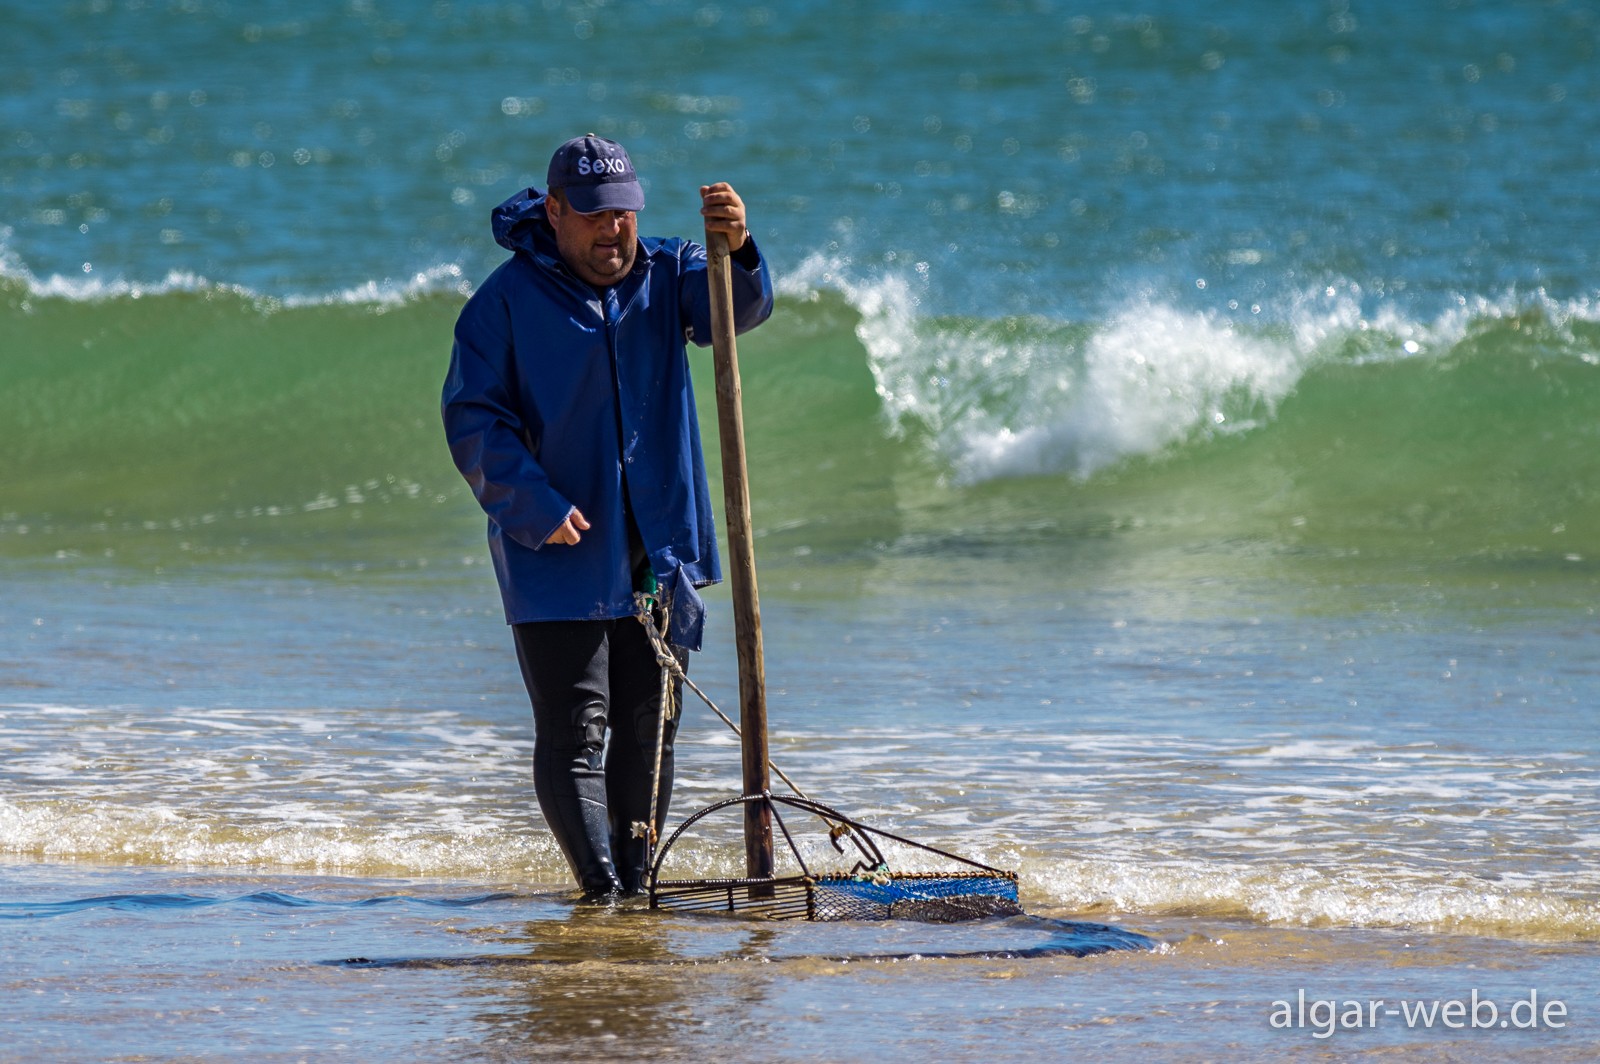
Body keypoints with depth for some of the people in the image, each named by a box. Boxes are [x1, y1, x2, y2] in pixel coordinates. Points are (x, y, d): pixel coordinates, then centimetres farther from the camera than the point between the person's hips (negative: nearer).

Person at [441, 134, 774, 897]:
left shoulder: (664, 275, 6)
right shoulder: (508, 299, -5)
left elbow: (737, 308, -12)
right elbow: (473, 419, -7)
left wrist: (735, 249, -35)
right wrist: (535, 505, -19)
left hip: (659, 550, 4)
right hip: (556, 553, -4)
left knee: (649, 728, 11)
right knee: (574, 730, -10)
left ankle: (634, 884, 22)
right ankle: (598, 889, -12)